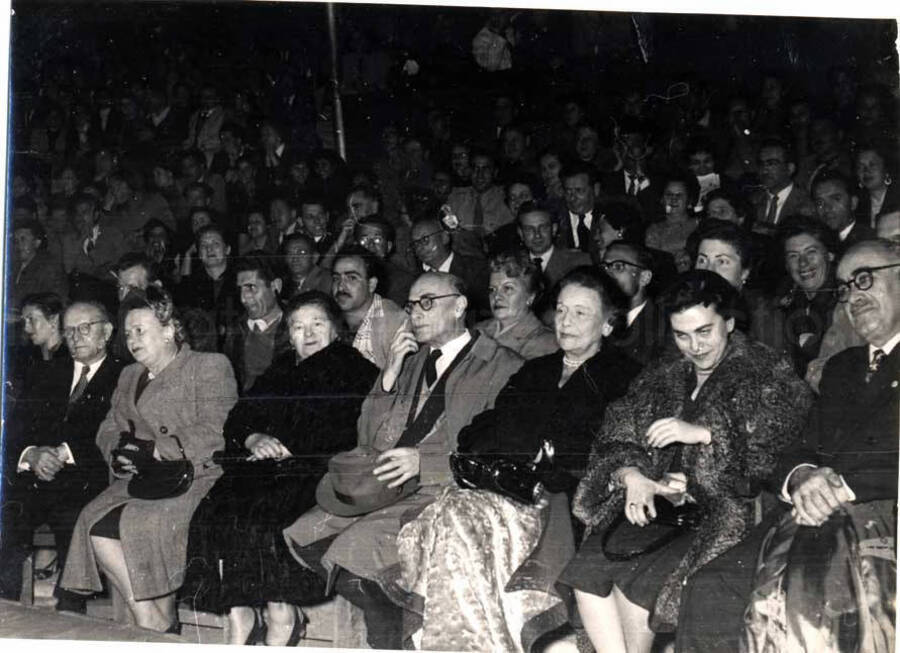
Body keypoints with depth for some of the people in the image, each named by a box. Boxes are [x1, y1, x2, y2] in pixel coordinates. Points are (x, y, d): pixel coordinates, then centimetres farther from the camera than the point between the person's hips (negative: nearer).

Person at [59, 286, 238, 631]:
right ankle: (149, 620, -17)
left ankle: (161, 622, -14)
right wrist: (117, 453, -3)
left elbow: (215, 432, -11)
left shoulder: (210, 366, 0)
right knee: (95, 521, -21)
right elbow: (109, 428, 20)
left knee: (140, 523, -30)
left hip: (195, 476, -6)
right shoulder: (130, 375, 25)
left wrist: (158, 451, -16)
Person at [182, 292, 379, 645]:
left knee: (261, 516, -31)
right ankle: (240, 618, -21)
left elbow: (347, 433, -6)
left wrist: (281, 447, -8)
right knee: (217, 513, -23)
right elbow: (237, 419, 17)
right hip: (270, 469, 5)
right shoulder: (281, 370, 26)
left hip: (322, 470, -5)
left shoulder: (355, 371, 10)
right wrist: (254, 439, -7)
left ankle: (281, 616, -19)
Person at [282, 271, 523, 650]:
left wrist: (424, 460, -21)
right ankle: (385, 620, 4)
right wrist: (391, 373, 4)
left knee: (354, 546, -26)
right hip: (384, 487, 7)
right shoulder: (411, 361, 21)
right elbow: (368, 437, 16)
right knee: (301, 535, -9)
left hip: (445, 490, -7)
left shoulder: (502, 367, 0)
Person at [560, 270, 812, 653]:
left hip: (726, 510, -5)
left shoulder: (767, 374, 3)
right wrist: (632, 477, -10)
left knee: (637, 576, -27)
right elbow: (616, 436, 12)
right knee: (586, 568, -18)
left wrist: (703, 433, -16)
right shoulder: (662, 378, 18)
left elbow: (788, 439, -14)